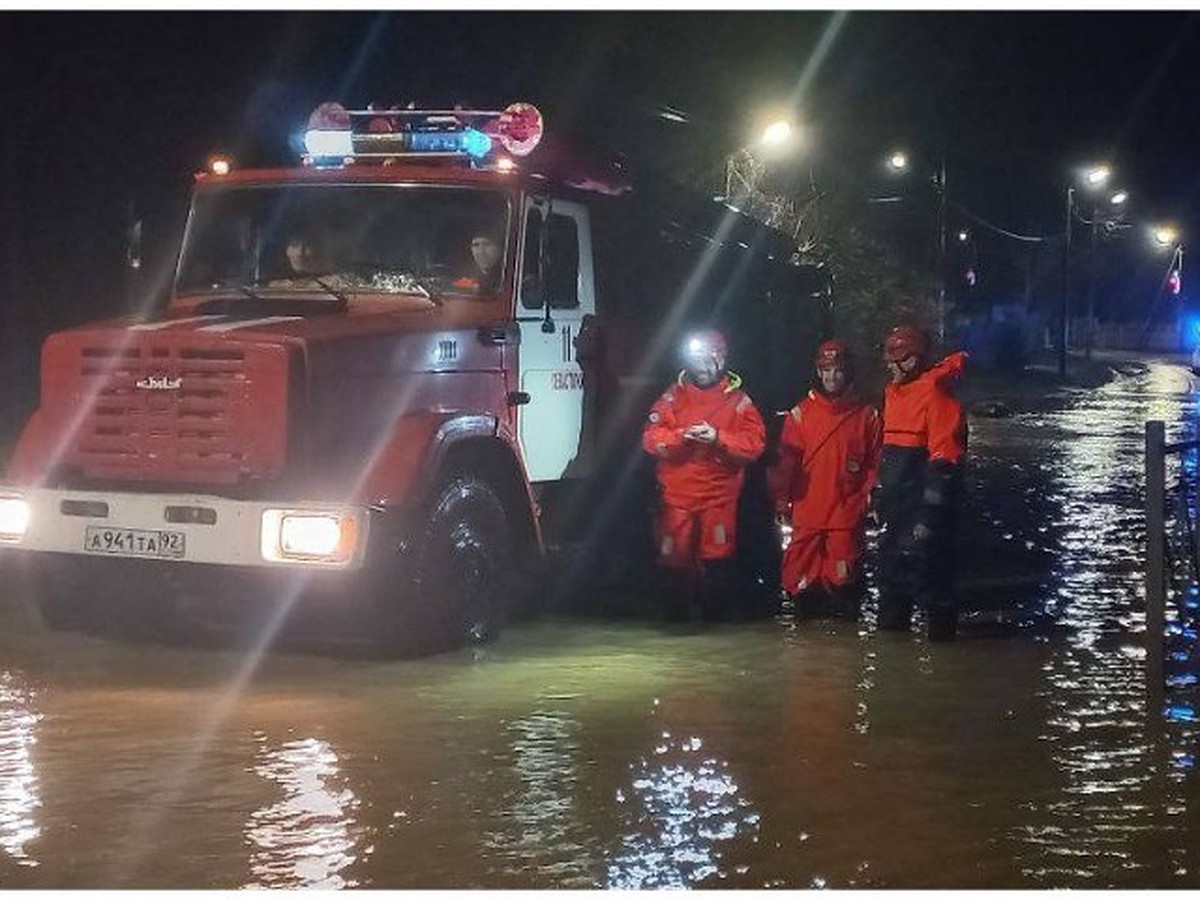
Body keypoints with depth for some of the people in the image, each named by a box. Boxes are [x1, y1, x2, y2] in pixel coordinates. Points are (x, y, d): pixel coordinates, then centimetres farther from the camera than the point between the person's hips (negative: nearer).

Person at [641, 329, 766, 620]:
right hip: (677, 494, 1)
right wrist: (680, 436, -21)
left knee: (717, 558, -1)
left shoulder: (738, 400, 4)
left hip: (719, 494, -1)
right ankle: (680, 613, 18)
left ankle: (716, 613, 13)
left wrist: (718, 437, -21)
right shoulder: (673, 396, 6)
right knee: (677, 555, 4)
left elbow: (754, 443, -7)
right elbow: (650, 438, -2)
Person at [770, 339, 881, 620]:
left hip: (847, 512, -1)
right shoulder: (802, 413, 6)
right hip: (807, 512, 1)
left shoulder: (865, 415, 6)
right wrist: (782, 499, -3)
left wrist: (869, 497, -2)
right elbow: (786, 459, 3)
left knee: (842, 577, -1)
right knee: (801, 581, 2)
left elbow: (875, 462, 6)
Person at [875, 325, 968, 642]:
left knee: (927, 579, -6)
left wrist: (929, 516, -21)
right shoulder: (894, 392, 14)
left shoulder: (935, 395, -14)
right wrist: (882, 502, 20)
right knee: (892, 576, 18)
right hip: (896, 507, 9)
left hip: (923, 508, -9)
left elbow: (944, 460, -19)